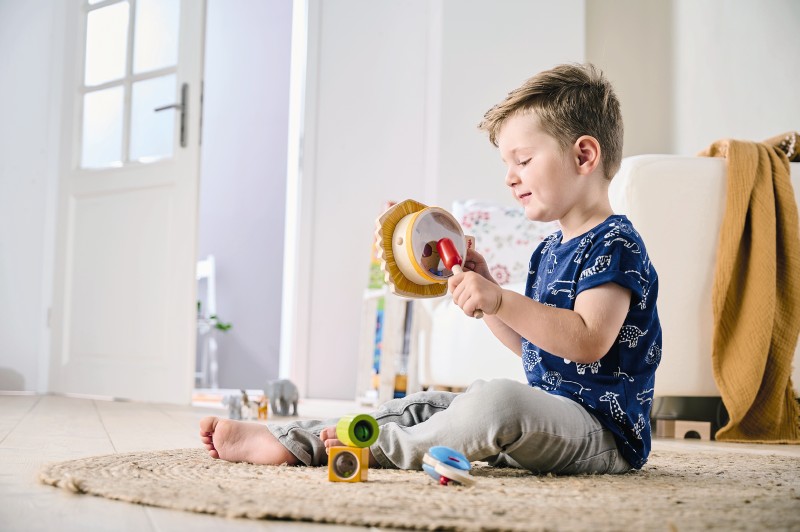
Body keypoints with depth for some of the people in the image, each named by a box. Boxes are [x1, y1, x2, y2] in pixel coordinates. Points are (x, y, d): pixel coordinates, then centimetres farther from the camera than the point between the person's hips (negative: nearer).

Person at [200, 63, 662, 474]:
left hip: (604, 432, -10)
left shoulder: (615, 244, -12)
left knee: (496, 401, -37)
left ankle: (380, 448, -16)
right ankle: (287, 442, 1)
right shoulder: (551, 251, 18)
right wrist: (484, 292, 11)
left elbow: (588, 342, -25)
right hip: (546, 416, 10)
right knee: (425, 407, 7)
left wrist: (501, 300, -31)